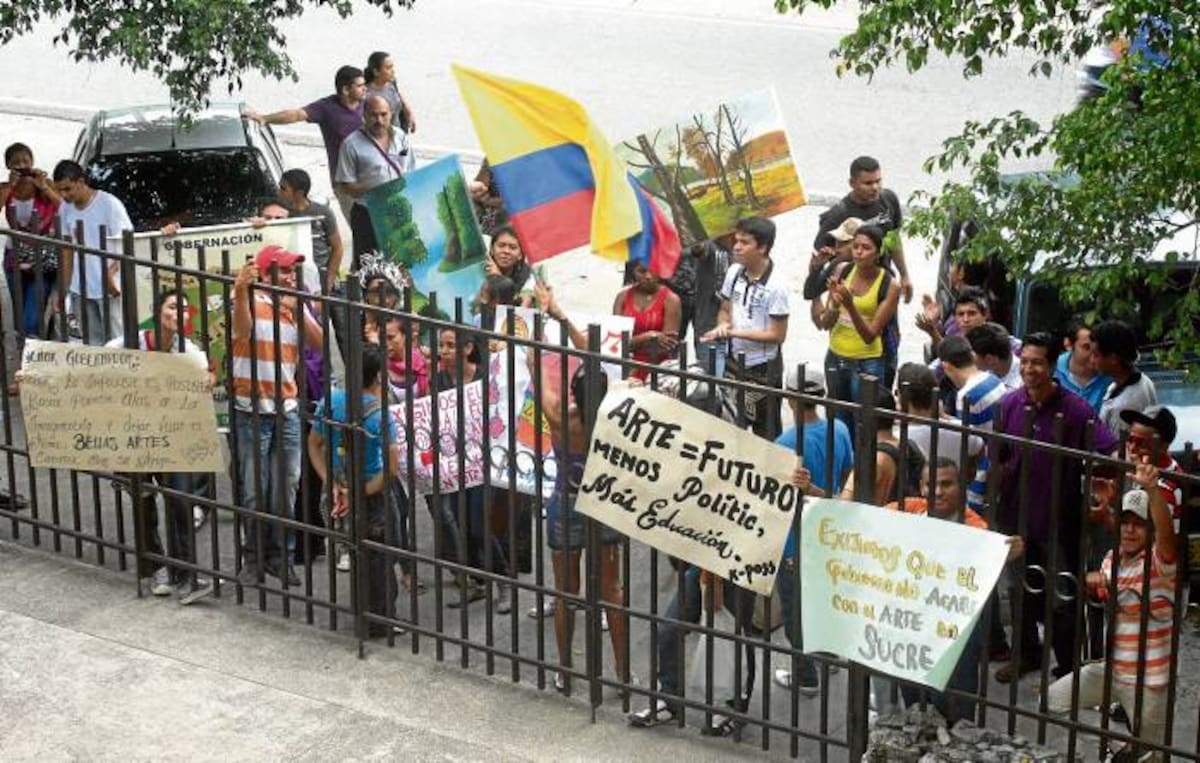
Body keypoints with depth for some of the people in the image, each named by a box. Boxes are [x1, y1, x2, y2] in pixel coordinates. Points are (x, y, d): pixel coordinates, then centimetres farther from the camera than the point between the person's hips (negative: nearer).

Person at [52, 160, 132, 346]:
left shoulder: (109, 204, -12)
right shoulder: (65, 209, 7)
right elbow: (67, 250, 13)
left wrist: (111, 272, -28)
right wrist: (63, 289, 10)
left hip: (109, 289, -6)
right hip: (80, 290, 6)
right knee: (92, 344, 10)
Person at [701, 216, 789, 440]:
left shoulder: (775, 286, -20)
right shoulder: (734, 273, -2)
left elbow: (777, 335, -17)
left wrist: (735, 332, -21)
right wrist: (723, 325, -11)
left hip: (763, 370, -6)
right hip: (735, 362, 6)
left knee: (766, 434, 5)